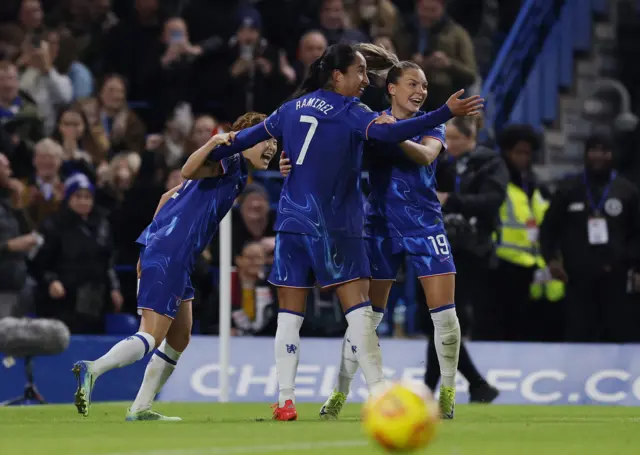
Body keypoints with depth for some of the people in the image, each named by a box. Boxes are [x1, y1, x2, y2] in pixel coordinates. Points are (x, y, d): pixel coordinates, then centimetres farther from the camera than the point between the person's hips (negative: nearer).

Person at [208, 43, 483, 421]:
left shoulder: (294, 107, 11)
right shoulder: (348, 111, -6)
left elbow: (249, 137, 19)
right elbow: (389, 133, -23)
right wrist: (447, 113, -25)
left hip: (292, 220, 5)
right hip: (336, 228, -5)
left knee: (290, 314, 6)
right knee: (358, 308, -4)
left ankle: (286, 400, 0)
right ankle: (379, 393, -9)